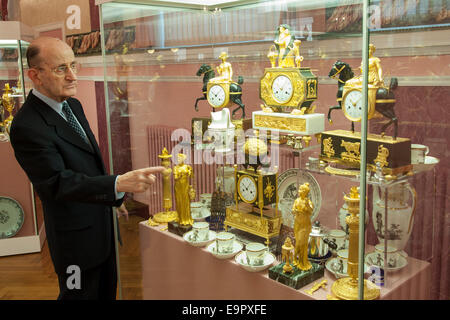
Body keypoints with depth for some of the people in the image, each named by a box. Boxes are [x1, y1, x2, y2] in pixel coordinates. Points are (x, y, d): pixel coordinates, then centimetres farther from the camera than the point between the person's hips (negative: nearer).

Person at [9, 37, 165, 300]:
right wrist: (119, 184, -45)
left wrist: (113, 198, 20)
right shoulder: (27, 126, -25)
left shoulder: (73, 105, 4)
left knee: (107, 291, 24)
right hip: (76, 234, -8)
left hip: (101, 223, 8)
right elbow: (58, 182, -33)